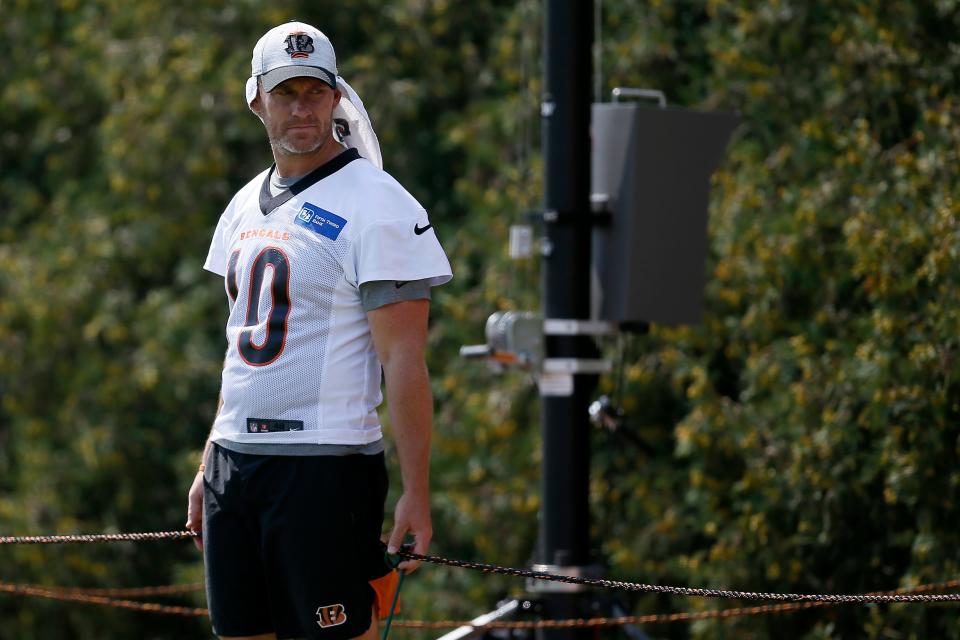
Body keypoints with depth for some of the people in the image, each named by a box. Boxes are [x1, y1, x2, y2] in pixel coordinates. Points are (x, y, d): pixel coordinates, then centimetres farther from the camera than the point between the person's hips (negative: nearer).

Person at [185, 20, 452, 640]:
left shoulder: (375, 205, -8)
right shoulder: (247, 205, 16)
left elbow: (403, 360, -12)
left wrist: (416, 494, -17)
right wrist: (208, 470, 19)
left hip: (324, 466, -7)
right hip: (234, 463, 7)